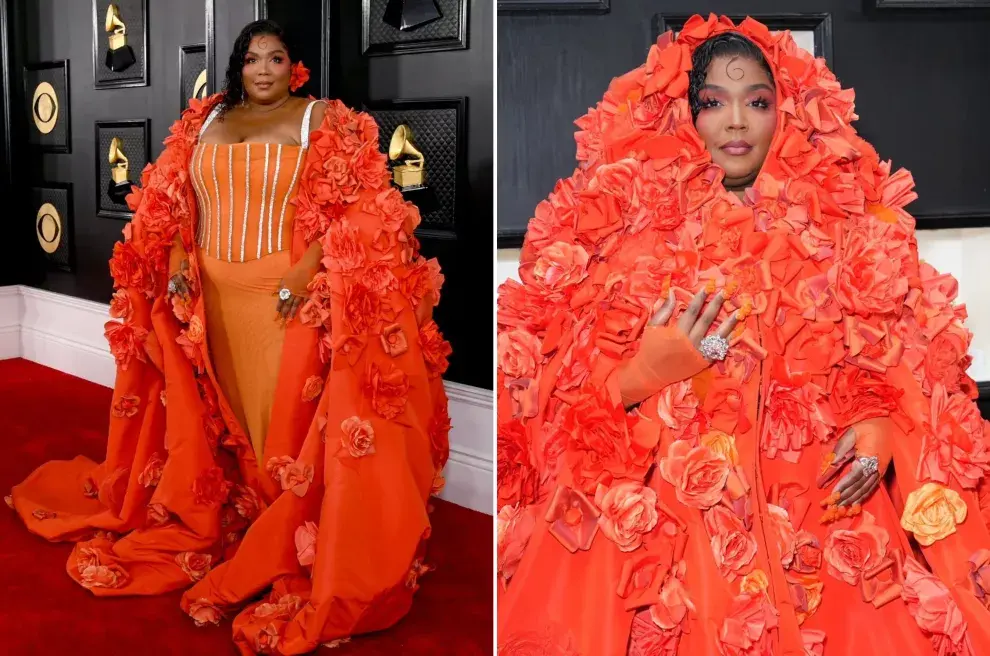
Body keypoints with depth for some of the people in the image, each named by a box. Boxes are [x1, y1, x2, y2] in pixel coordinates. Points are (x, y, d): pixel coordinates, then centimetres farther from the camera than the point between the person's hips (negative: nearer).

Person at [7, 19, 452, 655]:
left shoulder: (320, 118, 0)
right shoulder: (207, 120, 14)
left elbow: (347, 207, -9)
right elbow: (177, 203, 14)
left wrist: (307, 268, -20)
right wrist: (177, 261, -2)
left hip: (290, 295, -5)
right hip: (213, 293, 5)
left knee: (287, 412, -3)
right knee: (220, 407, 11)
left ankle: (289, 540, 4)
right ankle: (226, 515, 24)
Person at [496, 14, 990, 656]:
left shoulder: (843, 220, 7)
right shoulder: (622, 219, 1)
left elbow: (906, 359, 10)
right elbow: (545, 392, -1)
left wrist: (881, 432, -8)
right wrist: (642, 377, -17)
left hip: (822, 508, 2)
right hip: (656, 519, -1)